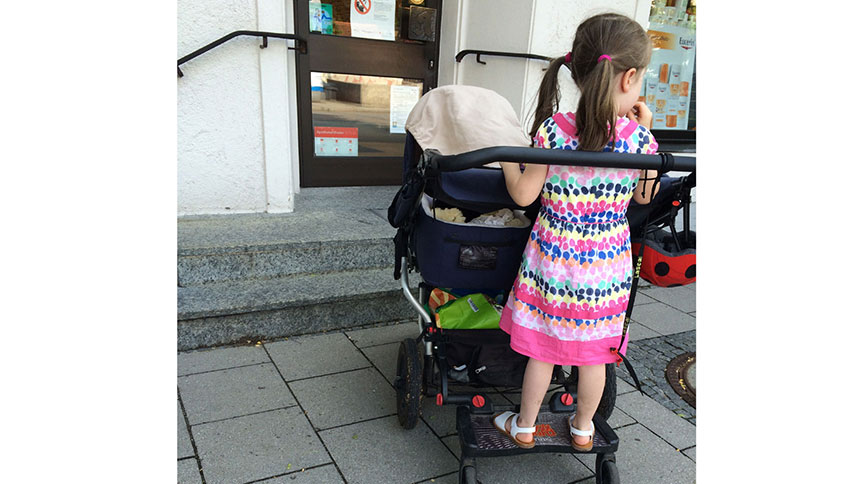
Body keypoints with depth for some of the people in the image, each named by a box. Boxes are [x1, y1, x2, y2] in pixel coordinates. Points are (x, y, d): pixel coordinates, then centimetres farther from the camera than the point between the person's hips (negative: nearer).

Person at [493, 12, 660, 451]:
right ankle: (583, 428, 40)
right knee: (593, 352, 19)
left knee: (543, 350, 15)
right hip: (607, 267, 2)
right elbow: (644, 196, 6)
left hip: (553, 264, -1)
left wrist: (507, 161, 8)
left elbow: (523, 195, -10)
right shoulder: (638, 137, -11)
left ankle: (524, 426, 34)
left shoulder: (554, 130, -16)